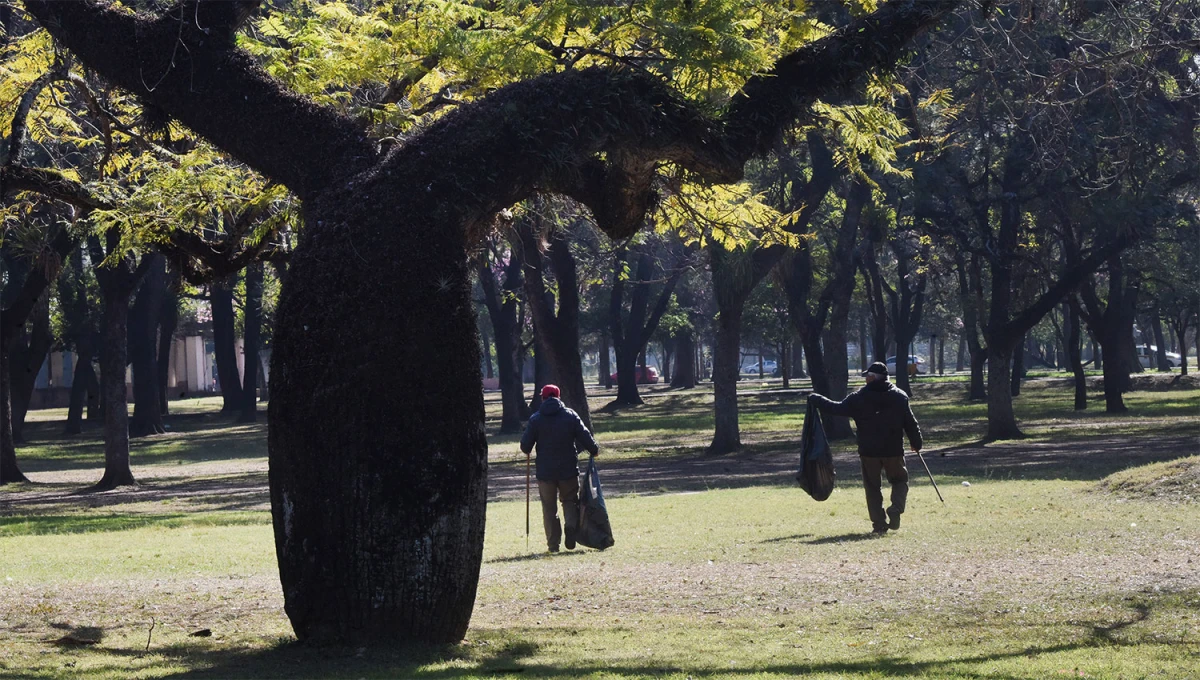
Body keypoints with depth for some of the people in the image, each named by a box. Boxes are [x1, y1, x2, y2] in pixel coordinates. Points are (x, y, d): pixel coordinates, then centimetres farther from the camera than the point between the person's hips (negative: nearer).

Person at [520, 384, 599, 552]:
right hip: (568, 469, 0)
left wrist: (528, 450, 21)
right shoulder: (571, 416, -2)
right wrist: (594, 450, 16)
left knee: (549, 508, 8)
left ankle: (553, 543, 3)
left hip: (545, 472, 0)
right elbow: (585, 437, -3)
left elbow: (525, 446, -2)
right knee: (570, 501, 17)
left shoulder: (535, 419, -3)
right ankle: (571, 525, -10)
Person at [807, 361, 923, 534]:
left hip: (869, 451, -1)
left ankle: (879, 523, 3)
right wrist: (916, 443, 14)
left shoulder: (859, 398, -5)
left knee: (873, 487, 10)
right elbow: (910, 422, 2)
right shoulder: (900, 396, 1)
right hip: (893, 449, 1)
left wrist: (815, 399, 17)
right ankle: (896, 508, -9)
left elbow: (837, 408, 4)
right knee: (899, 480, 18)